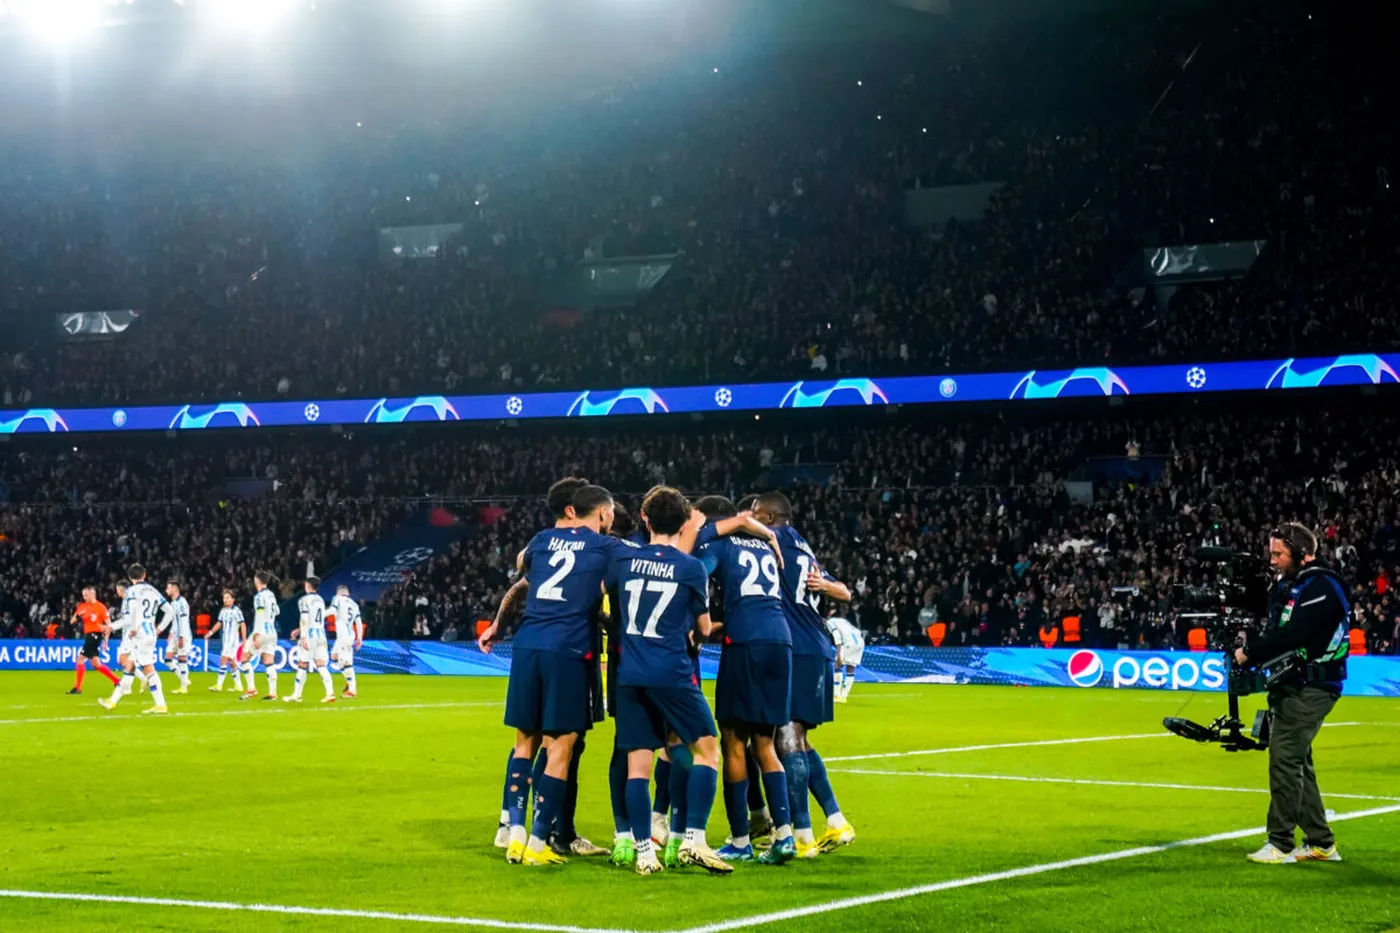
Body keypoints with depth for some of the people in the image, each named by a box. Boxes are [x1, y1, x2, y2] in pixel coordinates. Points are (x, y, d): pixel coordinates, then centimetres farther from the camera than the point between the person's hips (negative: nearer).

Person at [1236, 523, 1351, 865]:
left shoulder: (1321, 587, -15)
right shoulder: (1288, 586, 16)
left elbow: (1292, 634, -24)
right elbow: (1276, 632, 16)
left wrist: (1250, 652, -16)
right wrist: (1251, 649, -2)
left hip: (1311, 688, -10)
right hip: (1290, 685, 10)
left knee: (1285, 758, -13)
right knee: (1296, 762, 12)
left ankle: (1281, 844, -11)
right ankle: (1320, 842, 19)